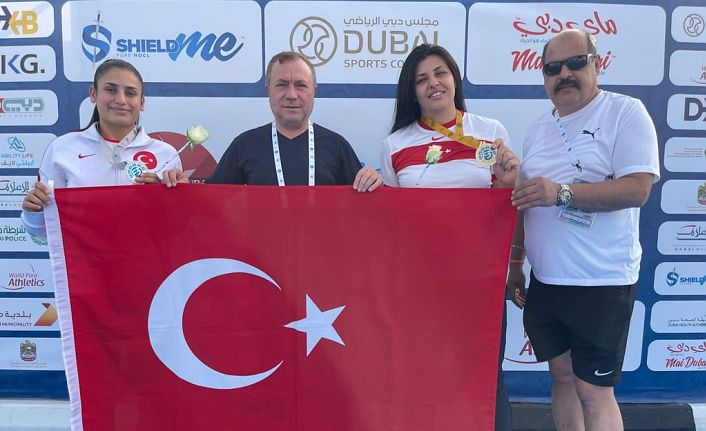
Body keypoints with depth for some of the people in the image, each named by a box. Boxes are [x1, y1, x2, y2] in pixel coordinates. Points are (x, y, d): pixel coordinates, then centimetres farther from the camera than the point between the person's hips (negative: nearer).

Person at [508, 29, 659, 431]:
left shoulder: (625, 112, -6)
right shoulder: (539, 128, 12)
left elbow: (637, 188, -17)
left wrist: (562, 192, -26)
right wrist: (515, 263, 16)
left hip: (601, 283, -6)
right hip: (545, 281, 6)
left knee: (594, 391, 2)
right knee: (563, 376, 17)